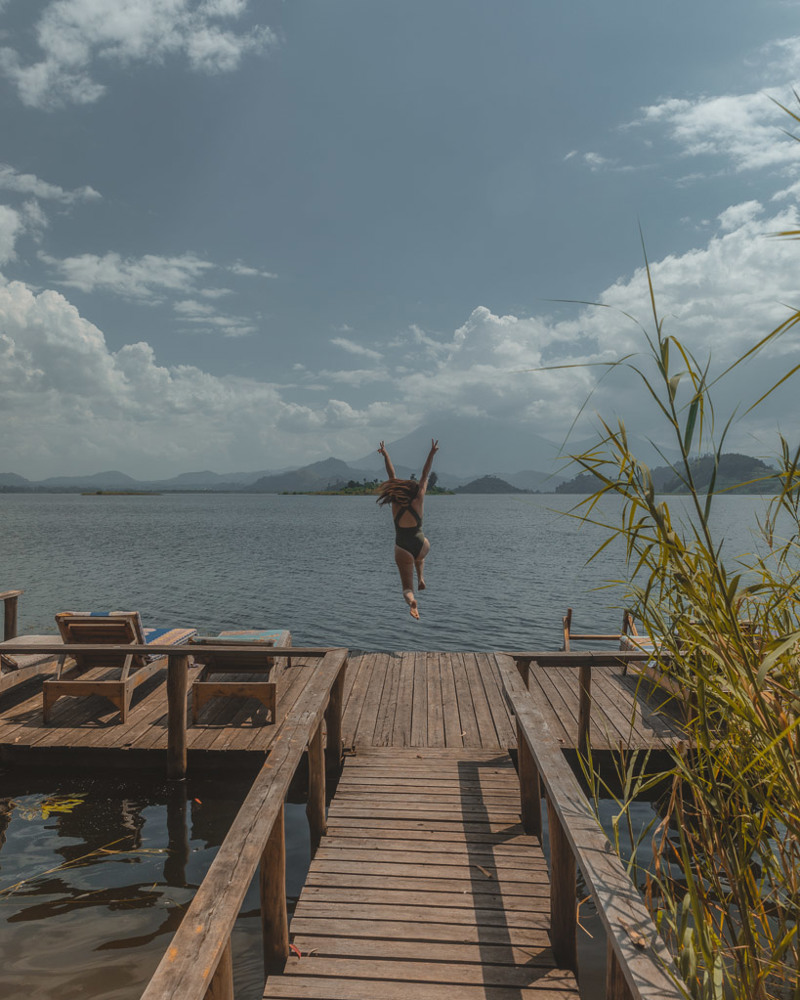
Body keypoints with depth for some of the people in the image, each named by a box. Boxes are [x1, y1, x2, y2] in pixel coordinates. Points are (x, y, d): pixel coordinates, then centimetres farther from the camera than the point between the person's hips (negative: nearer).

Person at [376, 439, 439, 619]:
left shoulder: (395, 504, -9)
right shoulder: (417, 502, -11)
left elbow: (392, 476, -3)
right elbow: (425, 476, -10)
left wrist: (385, 455, 3)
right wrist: (431, 454, -7)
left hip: (402, 551, -1)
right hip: (421, 547, 1)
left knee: (407, 588, 4)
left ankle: (411, 600, -30)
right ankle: (421, 578, 21)